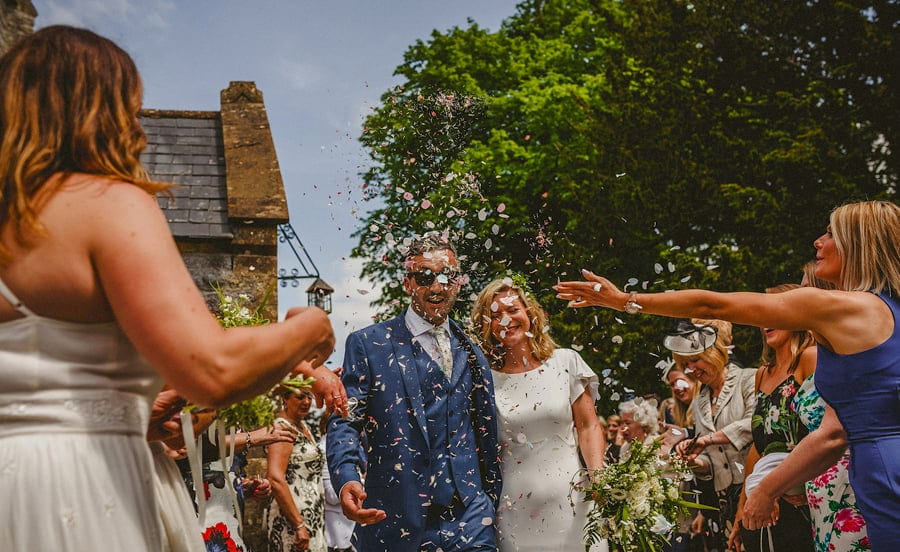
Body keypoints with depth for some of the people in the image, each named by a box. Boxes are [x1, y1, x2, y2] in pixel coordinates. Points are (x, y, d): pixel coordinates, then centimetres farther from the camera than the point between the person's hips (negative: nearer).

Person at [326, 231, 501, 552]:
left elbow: (487, 437, 16)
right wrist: (347, 481, -23)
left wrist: (491, 508, 13)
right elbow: (345, 422, -5)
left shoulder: (471, 353, 13)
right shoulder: (367, 344, 1)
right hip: (394, 522, -2)